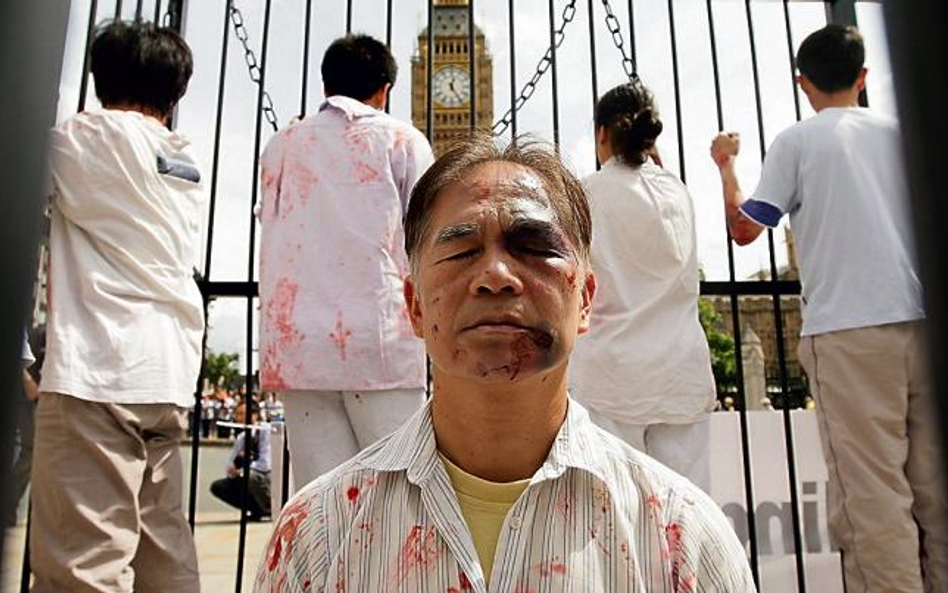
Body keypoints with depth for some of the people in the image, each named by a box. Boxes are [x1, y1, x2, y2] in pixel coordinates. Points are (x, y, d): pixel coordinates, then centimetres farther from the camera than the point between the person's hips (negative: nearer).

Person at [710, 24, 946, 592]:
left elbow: (744, 227, 0)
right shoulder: (901, 133, 16)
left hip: (847, 328, -5)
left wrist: (725, 165, 15)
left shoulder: (797, 141, 3)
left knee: (872, 493, -4)